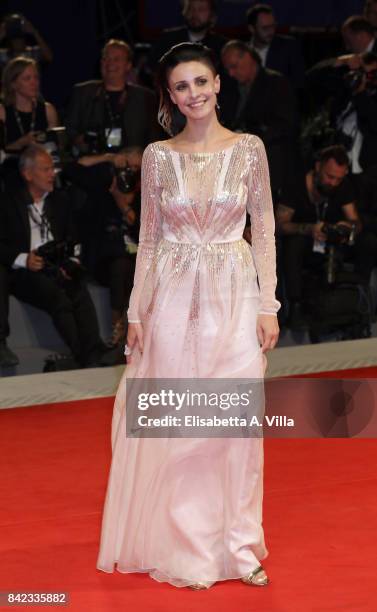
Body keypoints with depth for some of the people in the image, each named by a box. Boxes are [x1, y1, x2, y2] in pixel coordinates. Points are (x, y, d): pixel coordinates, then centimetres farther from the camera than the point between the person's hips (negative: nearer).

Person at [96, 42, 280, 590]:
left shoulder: (249, 149, 0)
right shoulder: (158, 157, 2)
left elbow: (264, 232, 2)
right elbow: (149, 238, 6)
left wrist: (268, 306, -3)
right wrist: (136, 312, 3)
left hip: (235, 298, 0)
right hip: (175, 299, 1)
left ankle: (238, 547, 12)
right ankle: (187, 550, 13)